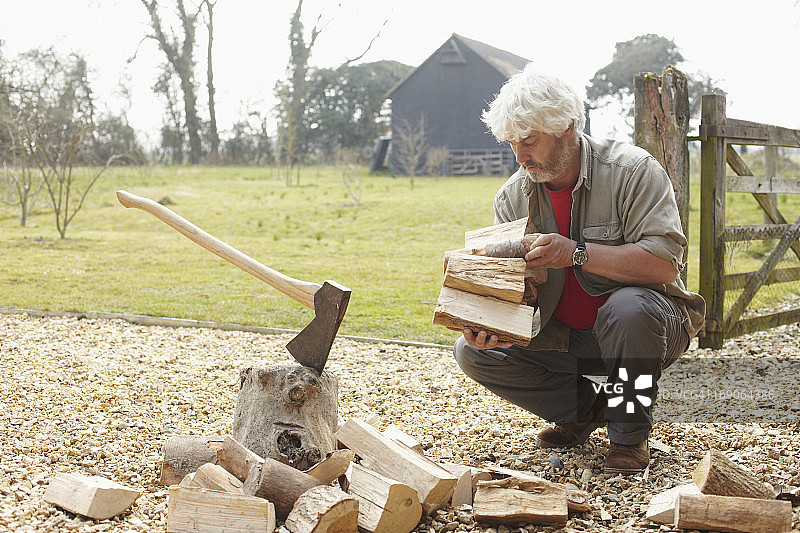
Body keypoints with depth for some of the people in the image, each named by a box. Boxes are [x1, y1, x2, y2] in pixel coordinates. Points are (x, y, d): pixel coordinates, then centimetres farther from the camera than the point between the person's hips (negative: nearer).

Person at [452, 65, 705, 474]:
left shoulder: (631, 170, -17)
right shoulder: (512, 197, -2)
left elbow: (664, 264, -27)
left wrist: (578, 253, -35)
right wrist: (487, 325, -26)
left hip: (638, 331, -5)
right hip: (561, 339, 5)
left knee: (631, 307, -39)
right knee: (472, 352, -12)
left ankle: (628, 433, -12)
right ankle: (585, 406, 6)